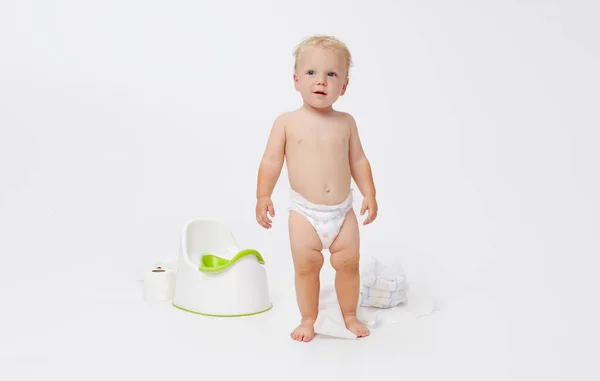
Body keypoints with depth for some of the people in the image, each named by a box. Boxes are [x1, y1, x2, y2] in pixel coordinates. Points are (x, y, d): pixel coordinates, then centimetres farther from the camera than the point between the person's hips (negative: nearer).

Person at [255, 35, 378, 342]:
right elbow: (272, 160, -4)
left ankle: (350, 315, 25)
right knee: (306, 265, 2)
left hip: (342, 211, 2)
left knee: (348, 262, 4)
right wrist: (263, 196, -11)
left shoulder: (345, 122, 3)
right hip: (304, 212, -2)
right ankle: (308, 320, 21)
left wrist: (369, 193, 3)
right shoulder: (287, 122, -4)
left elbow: (358, 159, 9)